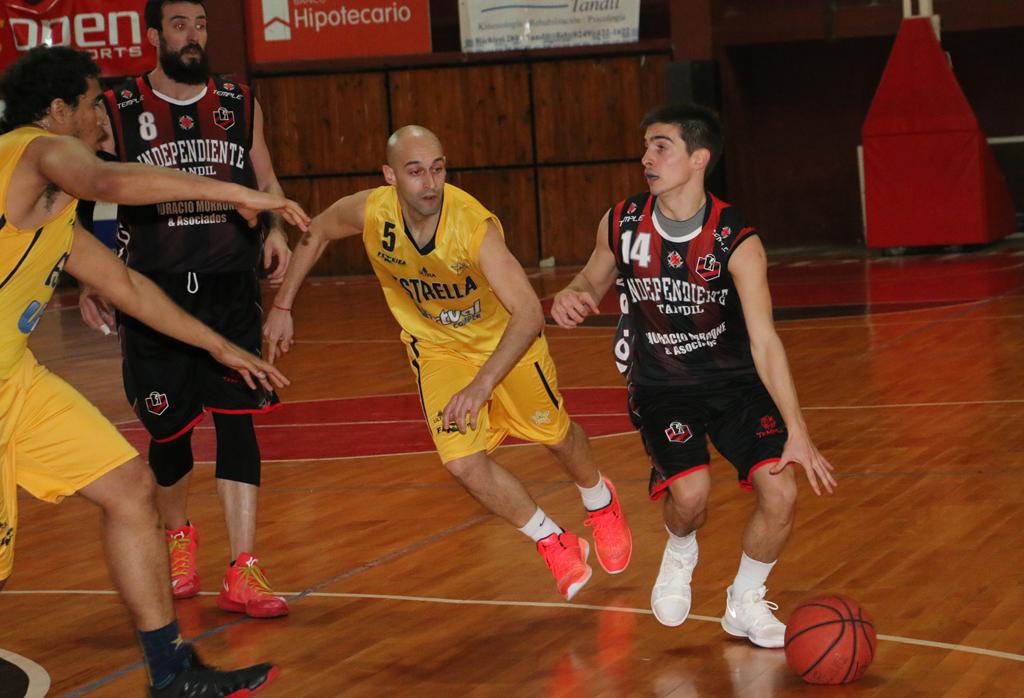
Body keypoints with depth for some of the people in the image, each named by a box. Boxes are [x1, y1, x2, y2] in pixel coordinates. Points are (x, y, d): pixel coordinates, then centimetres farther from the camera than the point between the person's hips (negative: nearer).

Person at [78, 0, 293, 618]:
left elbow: (267, 183, 17)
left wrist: (276, 231, -3)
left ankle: (243, 574, -9)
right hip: (155, 290, -1)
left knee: (237, 419, -9)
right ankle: (179, 537, 36)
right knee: (170, 429, 6)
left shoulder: (240, 104, 7)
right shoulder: (117, 110, 0)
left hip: (231, 288, 1)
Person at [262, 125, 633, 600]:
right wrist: (282, 307, 0)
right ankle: (554, 544, 11)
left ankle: (601, 502, 51)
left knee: (555, 433, 16)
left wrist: (482, 385, -54)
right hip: (436, 347, 2)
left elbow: (528, 314, -44)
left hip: (505, 338, -2)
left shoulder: (473, 225, -38)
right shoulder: (370, 213, -27)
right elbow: (314, 233, -2)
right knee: (464, 463, -12)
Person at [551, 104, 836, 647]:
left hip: (735, 382, 0)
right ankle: (680, 553, 14)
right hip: (661, 387, 1)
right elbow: (593, 282, 12)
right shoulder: (622, 225, -9)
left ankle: (745, 602, 12)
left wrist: (797, 432, -30)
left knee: (780, 491, -16)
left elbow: (764, 341, -24)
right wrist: (570, 296, -14)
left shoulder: (736, 242, -20)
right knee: (689, 491, -25)